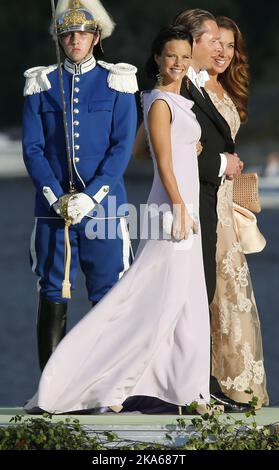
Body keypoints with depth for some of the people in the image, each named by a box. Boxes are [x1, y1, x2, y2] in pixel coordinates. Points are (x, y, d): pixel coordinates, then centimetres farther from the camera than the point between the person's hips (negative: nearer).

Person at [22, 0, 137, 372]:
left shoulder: (117, 83, 3)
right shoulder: (42, 84, 7)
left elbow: (122, 147, -4)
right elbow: (32, 148, 2)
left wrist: (90, 197, -14)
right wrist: (55, 197, -11)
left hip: (103, 206, -1)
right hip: (53, 208, 1)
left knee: (108, 298, 0)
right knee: (53, 295, 3)